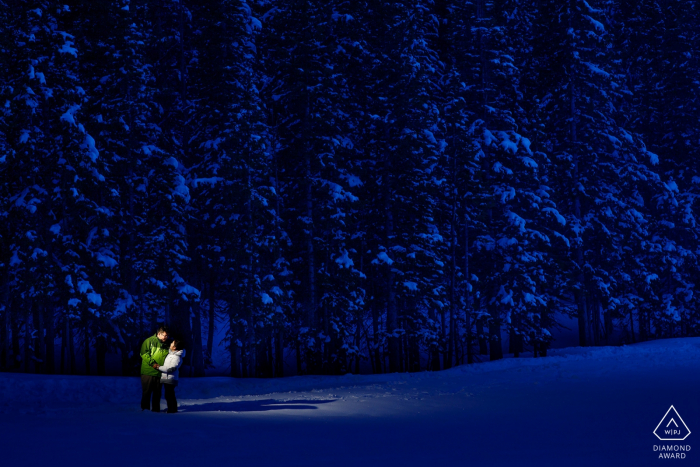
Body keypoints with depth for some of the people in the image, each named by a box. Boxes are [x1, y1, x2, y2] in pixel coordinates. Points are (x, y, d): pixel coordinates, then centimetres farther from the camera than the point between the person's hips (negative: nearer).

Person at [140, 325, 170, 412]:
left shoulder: (166, 345, 13)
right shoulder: (149, 341, -2)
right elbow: (144, 353, -8)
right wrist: (152, 363, -15)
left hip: (159, 373, 5)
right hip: (148, 372, -4)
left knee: (157, 392, 6)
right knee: (147, 391, -2)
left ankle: (156, 409, 13)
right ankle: (144, 407, 7)